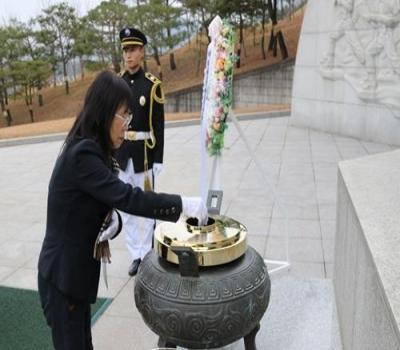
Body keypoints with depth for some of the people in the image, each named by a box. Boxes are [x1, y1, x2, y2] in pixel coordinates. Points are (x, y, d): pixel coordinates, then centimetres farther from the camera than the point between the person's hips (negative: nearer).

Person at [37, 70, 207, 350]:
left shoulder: (89, 151, 5)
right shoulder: (82, 154, -24)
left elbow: (111, 200, 9)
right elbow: (127, 197, -29)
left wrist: (113, 222, -13)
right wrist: (183, 205, -24)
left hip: (75, 271, 8)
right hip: (62, 275, -8)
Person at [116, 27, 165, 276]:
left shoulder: (152, 84, -7)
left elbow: (159, 125, -7)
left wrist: (158, 160, -10)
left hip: (143, 153, -4)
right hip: (120, 153, 5)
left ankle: (146, 254, 18)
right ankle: (135, 254, 23)